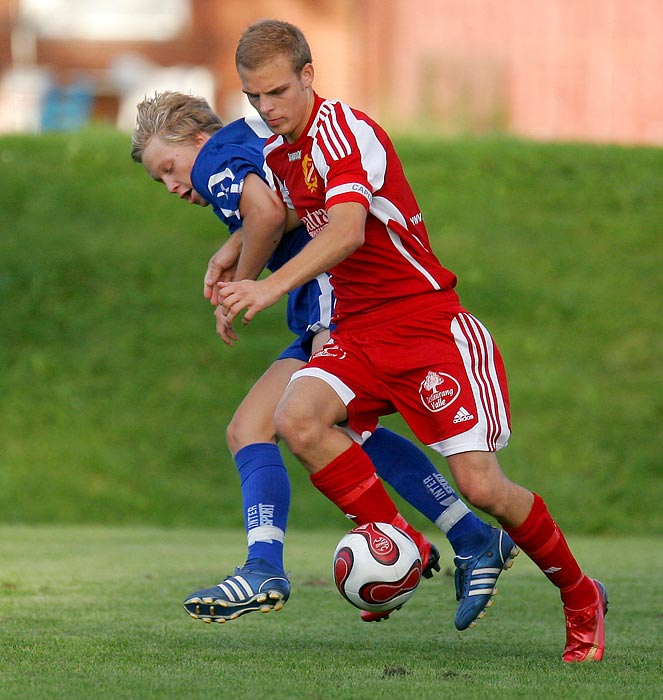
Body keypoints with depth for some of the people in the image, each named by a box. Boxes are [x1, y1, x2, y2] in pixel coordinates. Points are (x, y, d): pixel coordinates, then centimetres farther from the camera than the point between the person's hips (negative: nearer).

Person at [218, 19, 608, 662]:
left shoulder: (340, 129, -17)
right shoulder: (276, 153, 10)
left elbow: (347, 230, -33)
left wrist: (271, 287, -44)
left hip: (428, 323, -7)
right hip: (356, 330, 7)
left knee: (480, 485, -12)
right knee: (296, 418, -24)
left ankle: (579, 597, 12)